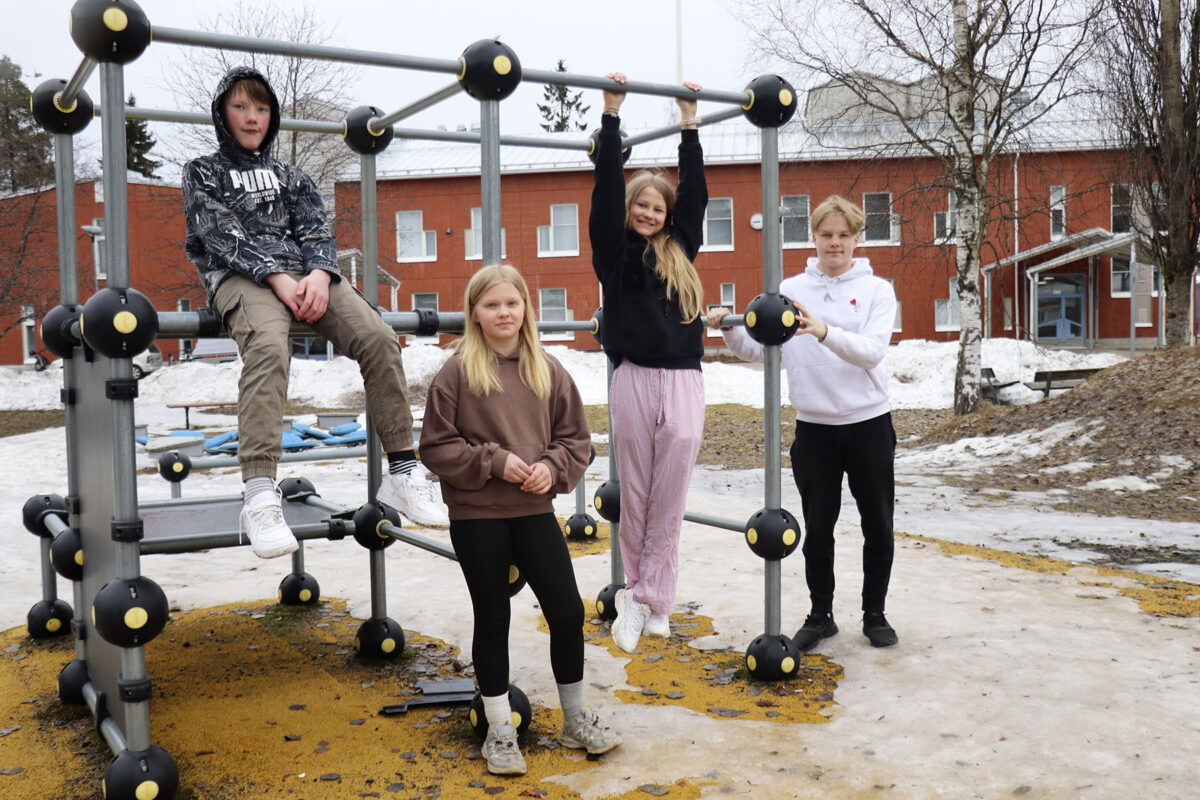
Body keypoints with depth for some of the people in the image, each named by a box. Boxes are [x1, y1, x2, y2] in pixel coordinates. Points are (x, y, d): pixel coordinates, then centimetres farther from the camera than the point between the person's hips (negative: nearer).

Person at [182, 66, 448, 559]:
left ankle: (403, 472, -20)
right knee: (268, 347, -38)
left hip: (305, 273, 4)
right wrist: (276, 277, -16)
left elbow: (317, 230, 13)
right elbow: (221, 235, 0)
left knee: (378, 338, -24)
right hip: (241, 276, -3)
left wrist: (319, 273, -12)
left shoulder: (290, 177, 29)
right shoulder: (203, 172, 18)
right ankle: (259, 495, -45)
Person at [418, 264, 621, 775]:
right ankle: (499, 732, 24)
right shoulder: (456, 372, -6)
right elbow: (436, 446, -6)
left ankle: (576, 720, 26)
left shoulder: (549, 370, 3)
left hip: (535, 511, 3)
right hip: (477, 517, -2)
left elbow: (576, 438, 8)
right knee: (492, 619, 8)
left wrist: (552, 466, -11)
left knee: (568, 611, 5)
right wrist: (494, 461, -16)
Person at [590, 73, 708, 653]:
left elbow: (695, 191, 16)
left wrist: (689, 122, 19)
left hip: (683, 383, 3)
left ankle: (648, 600, 8)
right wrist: (612, 114, 0)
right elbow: (607, 186, 0)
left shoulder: (680, 251, 16)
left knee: (669, 500, 1)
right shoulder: (614, 250, 6)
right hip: (633, 380, -2)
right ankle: (639, 590, 22)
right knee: (634, 495, 6)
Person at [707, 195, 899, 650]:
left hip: (869, 424, -1)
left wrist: (825, 331, -34)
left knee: (878, 527, 10)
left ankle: (875, 614, 28)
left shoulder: (877, 290, -2)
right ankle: (821, 615, 26)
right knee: (817, 530, 8)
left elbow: (872, 351, -18)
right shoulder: (790, 290, 4)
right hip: (814, 427, 1)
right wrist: (729, 329, -16)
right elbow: (757, 349, 3)